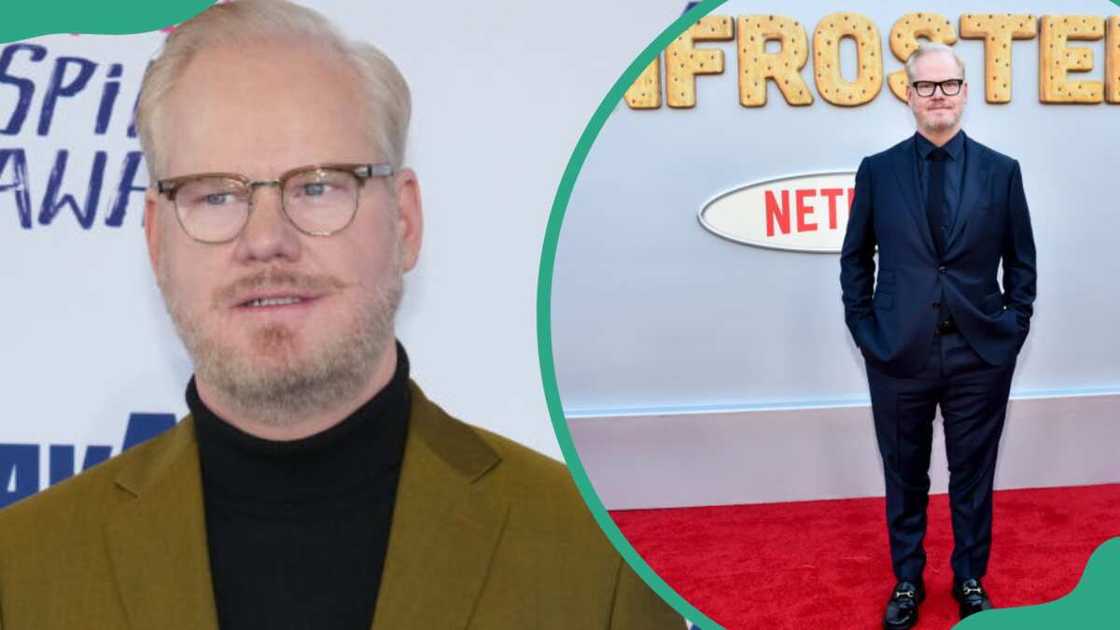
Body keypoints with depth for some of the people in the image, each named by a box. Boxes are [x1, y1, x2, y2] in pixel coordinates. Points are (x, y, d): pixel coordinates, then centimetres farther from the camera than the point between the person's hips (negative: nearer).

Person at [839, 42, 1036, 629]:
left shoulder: (1001, 171, 2)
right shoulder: (877, 171, 0)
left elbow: (1021, 260, 8)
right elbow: (855, 258, 7)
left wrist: (1015, 326, 1)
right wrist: (863, 328, 0)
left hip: (980, 354, 0)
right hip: (899, 353, 0)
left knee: (973, 476, 12)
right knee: (904, 476, 12)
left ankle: (970, 581, 31)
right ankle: (907, 581, 30)